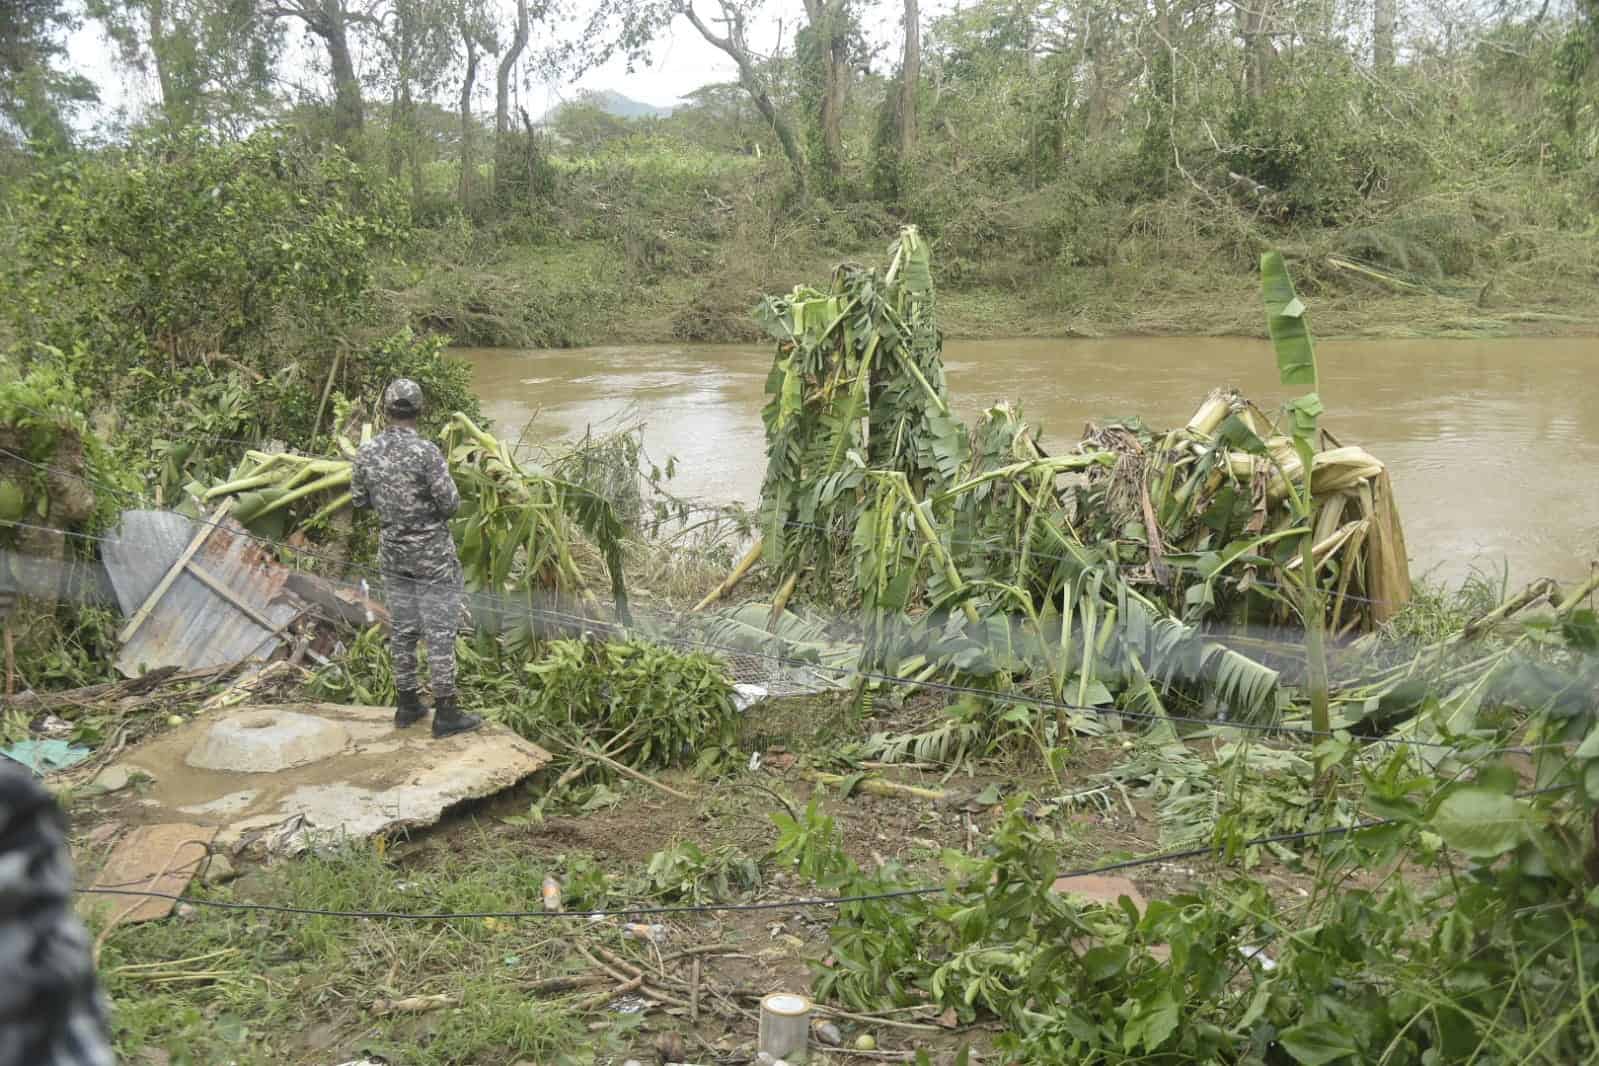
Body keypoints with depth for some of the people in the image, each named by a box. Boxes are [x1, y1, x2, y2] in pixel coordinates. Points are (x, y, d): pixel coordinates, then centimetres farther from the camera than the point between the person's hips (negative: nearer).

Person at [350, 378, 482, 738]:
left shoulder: (367, 451, -4)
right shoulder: (426, 452, -21)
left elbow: (359, 498, 7)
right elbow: (450, 504, -19)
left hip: (393, 554, 6)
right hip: (432, 555, -6)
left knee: (402, 629, 16)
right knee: (440, 631, 1)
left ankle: (407, 704, 25)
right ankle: (445, 713, 5)